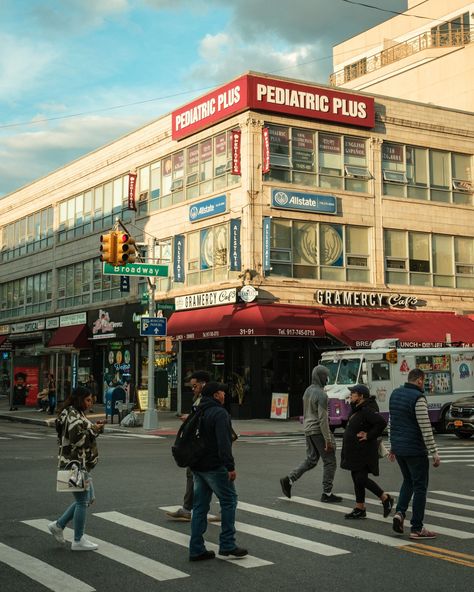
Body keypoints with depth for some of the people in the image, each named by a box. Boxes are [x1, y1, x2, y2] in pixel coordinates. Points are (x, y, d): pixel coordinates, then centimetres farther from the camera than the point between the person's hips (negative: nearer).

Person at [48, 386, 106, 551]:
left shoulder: (76, 414, 15)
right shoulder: (73, 416, -17)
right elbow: (78, 439, -25)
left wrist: (94, 428, 7)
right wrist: (94, 430, -14)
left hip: (81, 464, 10)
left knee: (88, 498, 17)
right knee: (82, 501, -2)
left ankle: (58, 525, 22)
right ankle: (78, 541, 8)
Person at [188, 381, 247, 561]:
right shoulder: (219, 413, -13)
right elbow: (223, 443, -23)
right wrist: (230, 466, -23)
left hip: (197, 467, 9)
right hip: (214, 466, -8)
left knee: (200, 506, 10)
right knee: (229, 501, 3)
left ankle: (196, 549, 10)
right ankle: (227, 546, 5)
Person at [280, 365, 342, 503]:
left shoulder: (308, 391, 11)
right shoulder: (321, 394, -18)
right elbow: (322, 418, -22)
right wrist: (328, 439, -20)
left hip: (308, 430, 9)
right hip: (318, 431, -9)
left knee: (311, 460, 16)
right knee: (329, 461, 2)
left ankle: (289, 480, 4)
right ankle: (327, 494, 6)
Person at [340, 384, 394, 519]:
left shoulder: (367, 410, -20)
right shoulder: (357, 409, 12)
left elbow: (382, 422, -31)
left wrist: (369, 436, -23)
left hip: (364, 452, -10)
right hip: (355, 452, 10)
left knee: (361, 479, -10)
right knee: (357, 479, 12)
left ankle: (386, 499, 7)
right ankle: (360, 509, 19)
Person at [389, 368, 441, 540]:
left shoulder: (395, 394, 8)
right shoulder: (418, 398, -17)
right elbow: (425, 428, -20)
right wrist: (434, 453, -16)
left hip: (398, 448, 8)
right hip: (415, 450, -8)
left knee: (408, 481, 23)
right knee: (420, 487, 2)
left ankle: (400, 512, 5)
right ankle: (417, 529, 4)